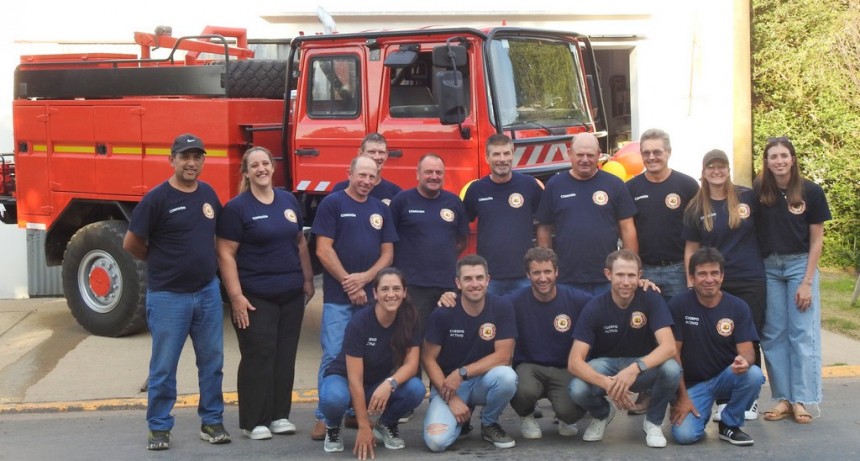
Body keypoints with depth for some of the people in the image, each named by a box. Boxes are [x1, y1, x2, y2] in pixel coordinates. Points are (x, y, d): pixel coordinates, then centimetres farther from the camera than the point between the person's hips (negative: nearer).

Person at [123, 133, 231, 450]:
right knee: (163, 366, 4)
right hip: (168, 296, -5)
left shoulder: (208, 194, 5)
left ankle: (212, 421, 23)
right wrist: (162, 262, 5)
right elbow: (131, 244, -8)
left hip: (208, 292, 5)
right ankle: (159, 427, 16)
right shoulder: (157, 198, -13)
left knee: (212, 361, 11)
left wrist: (202, 262, 11)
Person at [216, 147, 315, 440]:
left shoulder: (289, 201, 10)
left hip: (291, 294, 6)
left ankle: (279, 415, 18)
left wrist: (308, 279, 13)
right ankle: (253, 421, 4)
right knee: (258, 357, -4)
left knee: (285, 355, 9)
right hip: (256, 297, -5)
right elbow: (225, 253, -10)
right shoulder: (237, 207, -6)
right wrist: (236, 296, -15)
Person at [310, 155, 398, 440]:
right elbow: (323, 250, -7)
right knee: (334, 355, -6)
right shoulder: (332, 203, -2)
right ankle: (324, 416, 1)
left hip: (371, 295, 4)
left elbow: (387, 253, 9)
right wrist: (348, 283, -10)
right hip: (337, 296, -4)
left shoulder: (381, 210, 12)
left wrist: (364, 278, -8)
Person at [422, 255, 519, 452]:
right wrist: (451, 399, -16)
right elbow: (428, 359, -7)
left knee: (506, 376, -34)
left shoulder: (502, 308, -10)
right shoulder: (443, 313, -12)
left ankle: (489, 424, -2)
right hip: (446, 384, -1)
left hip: (483, 381, 1)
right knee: (437, 441, -26)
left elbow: (503, 356, -13)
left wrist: (461, 373, -21)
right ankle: (461, 419, 13)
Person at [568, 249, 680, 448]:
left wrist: (636, 368, -47)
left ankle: (653, 421, -2)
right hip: (605, 364, 0)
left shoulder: (652, 300, -18)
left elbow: (668, 347, -29)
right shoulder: (594, 308, -18)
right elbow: (574, 361, -25)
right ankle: (602, 414, 7)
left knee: (672, 369, -33)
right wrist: (607, 383, -43)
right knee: (577, 390, -32)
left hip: (643, 366, 0)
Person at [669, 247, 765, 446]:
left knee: (754, 375, -31)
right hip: (693, 383, -2)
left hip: (726, 377, 2)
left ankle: (729, 425, -4)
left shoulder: (738, 307, -6)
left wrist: (744, 361, -37)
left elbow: (747, 351, -11)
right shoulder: (678, 305, -10)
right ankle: (700, 411, 13)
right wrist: (682, 396, -12)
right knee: (684, 434, -25)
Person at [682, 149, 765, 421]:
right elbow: (691, 248, 6)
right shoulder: (696, 209, 4)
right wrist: (691, 285, 0)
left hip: (750, 281, -1)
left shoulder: (748, 197, 1)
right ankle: (723, 399, 11)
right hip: (714, 284, 1)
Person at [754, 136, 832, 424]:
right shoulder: (758, 191, -4)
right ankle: (782, 398, 11)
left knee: (803, 333, -2)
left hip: (800, 264, -2)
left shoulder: (811, 192, -8)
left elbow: (816, 240, -5)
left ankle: (801, 400, 1)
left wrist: (807, 282, -9)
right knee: (773, 334, 4)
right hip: (767, 267, 2)